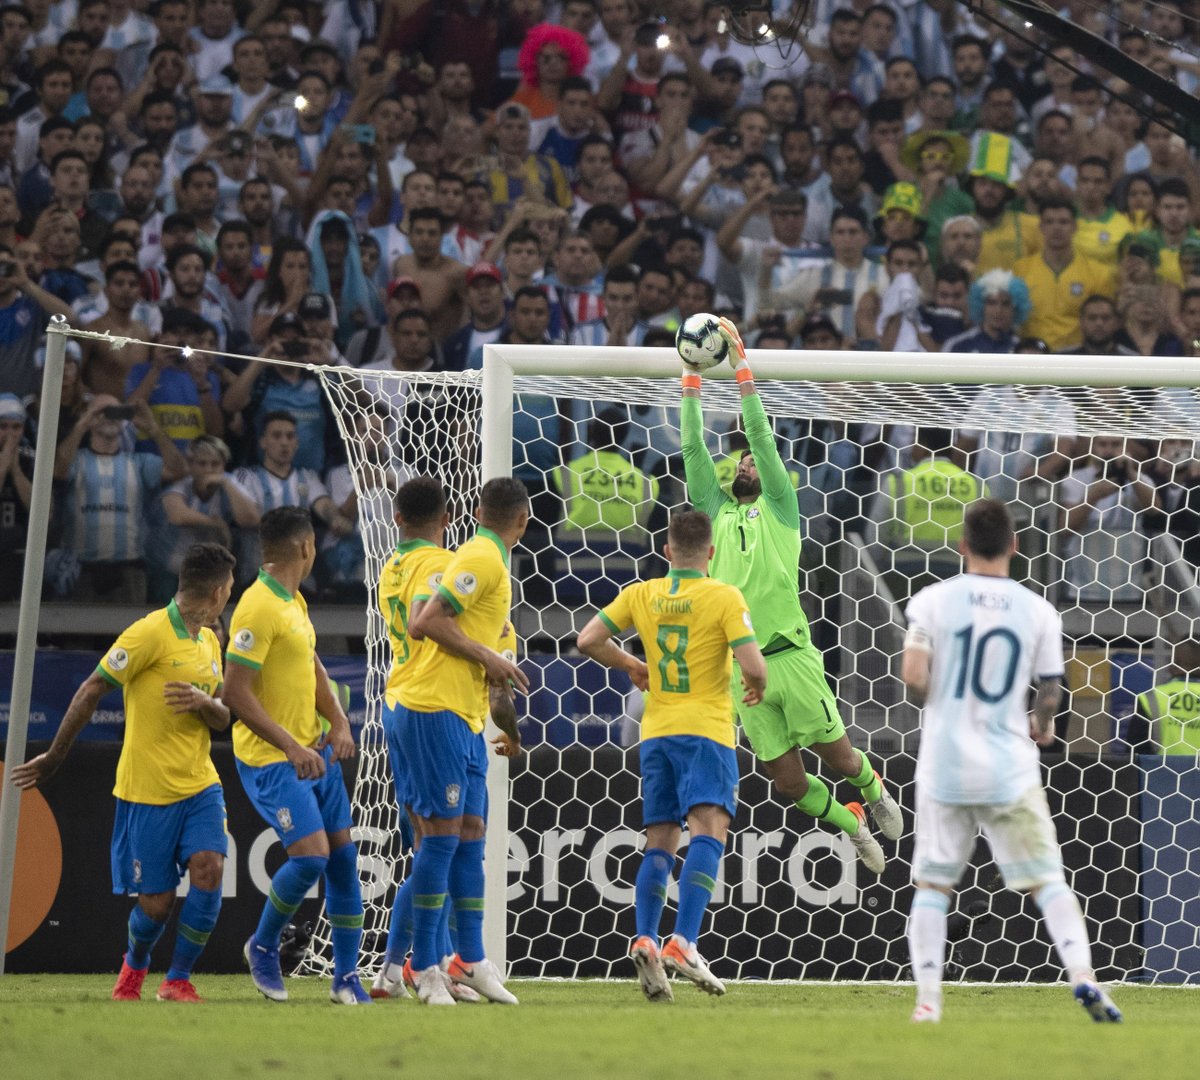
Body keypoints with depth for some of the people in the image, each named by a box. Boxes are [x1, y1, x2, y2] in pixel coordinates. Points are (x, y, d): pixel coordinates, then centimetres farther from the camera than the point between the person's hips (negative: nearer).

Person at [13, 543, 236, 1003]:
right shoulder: (150, 633, -13)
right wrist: (55, 757, -6)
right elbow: (91, 691, -10)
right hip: (148, 789, -6)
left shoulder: (209, 642, 11)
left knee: (208, 869, -16)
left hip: (199, 783, 6)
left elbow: (223, 718, 14)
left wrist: (204, 702, -11)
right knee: (156, 901, -1)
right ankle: (134, 965, 33)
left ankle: (178, 980, -1)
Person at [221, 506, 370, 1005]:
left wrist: (339, 723, 0)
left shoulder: (294, 600, 13)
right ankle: (263, 946, 7)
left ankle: (346, 976, 14)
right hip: (270, 759, -9)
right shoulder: (258, 608, -18)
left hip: (314, 751, 9)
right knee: (310, 856, -17)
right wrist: (291, 747, -24)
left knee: (342, 853, 6)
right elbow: (236, 692, -21)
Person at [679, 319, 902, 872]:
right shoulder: (716, 512, 17)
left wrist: (741, 364, -3)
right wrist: (691, 377, 5)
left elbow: (762, 436, 0)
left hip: (790, 656, -3)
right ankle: (851, 823, 28)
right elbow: (693, 449, 11)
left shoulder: (778, 509, 9)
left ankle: (874, 790, 33)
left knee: (836, 754, 0)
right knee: (788, 781, 3)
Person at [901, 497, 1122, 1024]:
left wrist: (937, 704, 9)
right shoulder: (1038, 611, -1)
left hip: (944, 767, 0)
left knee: (932, 884, 11)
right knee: (1047, 880, 6)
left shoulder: (933, 600, -4)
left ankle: (928, 998, 3)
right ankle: (1081, 971, -14)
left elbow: (914, 677, -13)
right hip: (1010, 772, 0)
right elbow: (1049, 691, 5)